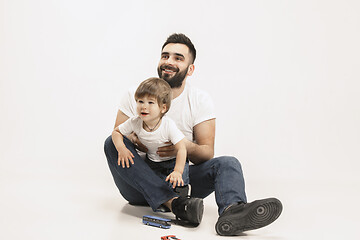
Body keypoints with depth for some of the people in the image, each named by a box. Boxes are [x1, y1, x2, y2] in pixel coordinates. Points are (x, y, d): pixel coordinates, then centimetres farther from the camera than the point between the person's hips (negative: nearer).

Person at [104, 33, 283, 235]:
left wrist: (187, 147, -28)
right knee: (111, 143, -26)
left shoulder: (201, 100, 1)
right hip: (141, 182, 0)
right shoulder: (136, 95, 1)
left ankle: (231, 212, -54)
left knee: (228, 163, -20)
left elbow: (208, 152, -4)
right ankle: (173, 203, -39)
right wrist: (134, 140, -26)